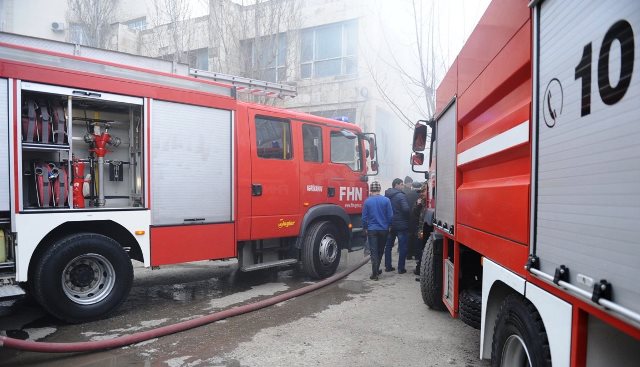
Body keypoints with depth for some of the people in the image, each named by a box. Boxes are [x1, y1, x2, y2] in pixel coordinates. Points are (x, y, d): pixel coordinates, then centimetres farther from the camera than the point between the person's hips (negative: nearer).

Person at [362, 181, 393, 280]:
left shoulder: (367, 201, -6)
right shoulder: (386, 200, -7)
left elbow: (364, 217, -2)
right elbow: (390, 215, -5)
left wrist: (365, 228, 11)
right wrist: (389, 226, 10)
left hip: (372, 230, -1)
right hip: (384, 229, 1)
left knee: (373, 252, 2)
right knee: (380, 251, 17)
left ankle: (375, 273, -4)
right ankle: (376, 270, 29)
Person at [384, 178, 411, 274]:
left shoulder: (386, 195, 7)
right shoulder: (401, 195, -14)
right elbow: (406, 209, -23)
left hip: (389, 225, 7)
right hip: (401, 224, -6)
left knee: (388, 246, 14)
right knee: (402, 247, 2)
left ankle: (388, 266, 19)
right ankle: (401, 268, 4)